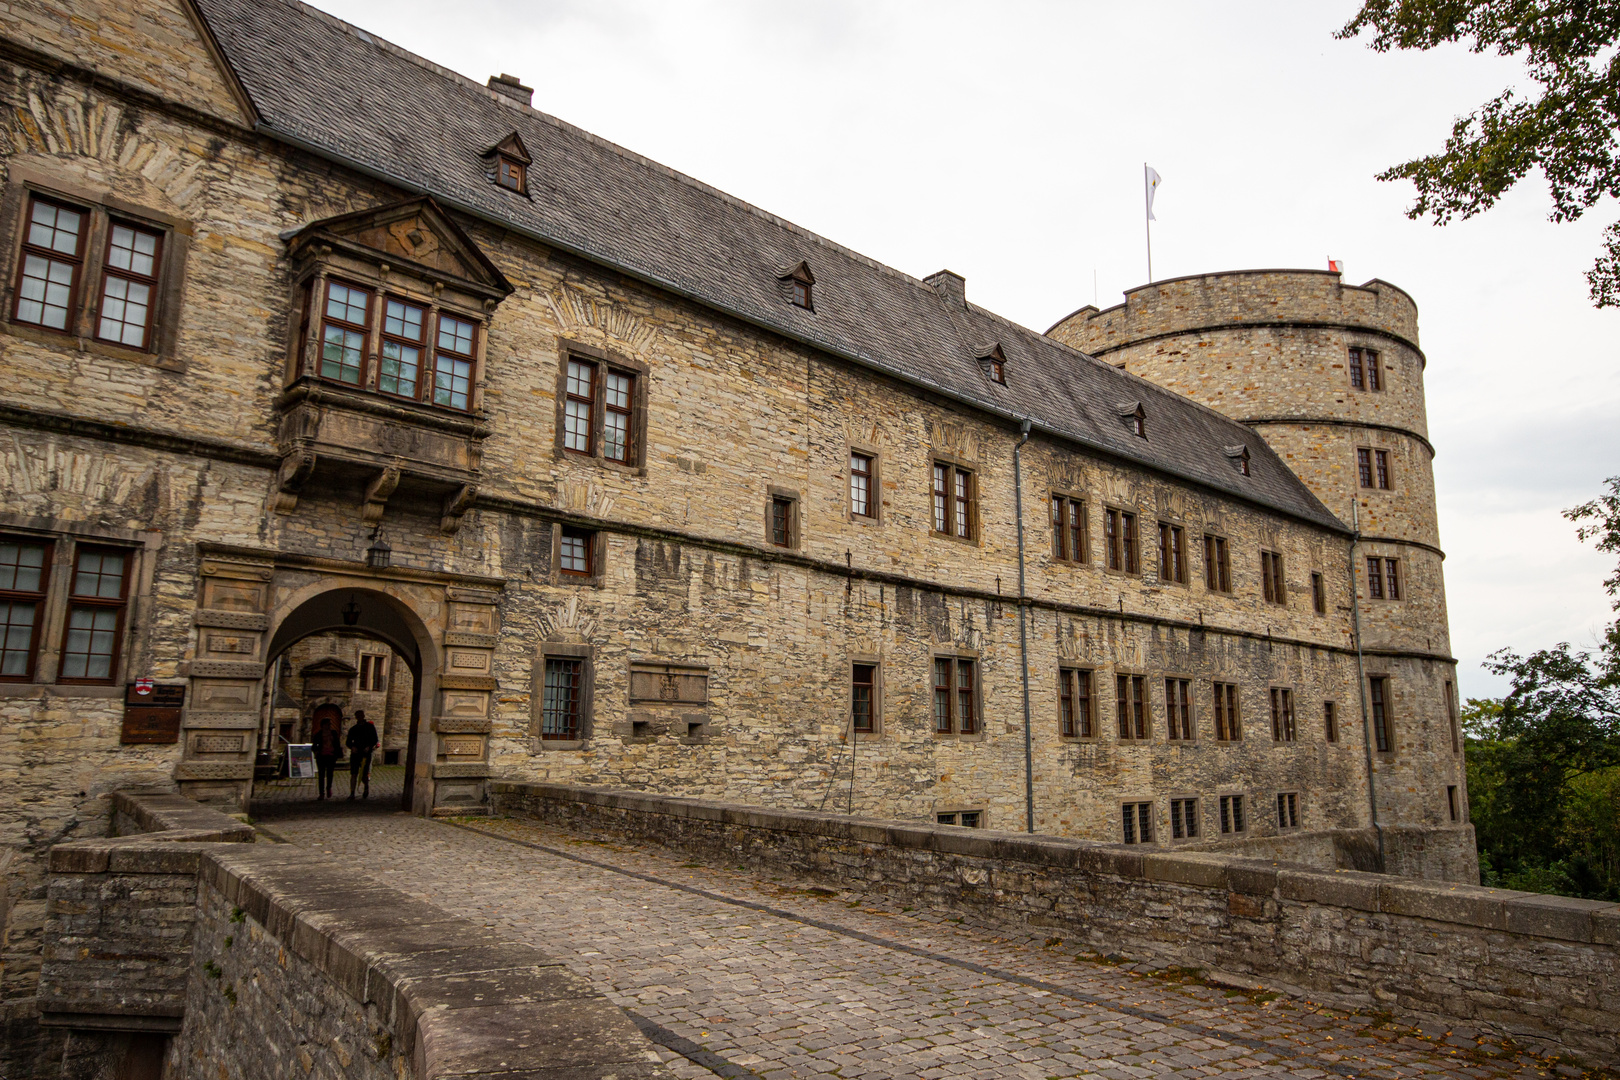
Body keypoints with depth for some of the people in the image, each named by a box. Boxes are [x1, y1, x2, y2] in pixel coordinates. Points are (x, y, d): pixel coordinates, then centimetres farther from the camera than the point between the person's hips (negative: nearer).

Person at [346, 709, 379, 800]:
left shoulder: (370, 727, 6)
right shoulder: (353, 729, 12)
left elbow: (375, 740, 4)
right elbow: (348, 741, 13)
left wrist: (369, 747, -15)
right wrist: (352, 747, -9)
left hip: (366, 753, -2)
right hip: (355, 753, 2)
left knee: (364, 776, -1)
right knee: (353, 774, -8)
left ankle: (367, 787, 29)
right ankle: (352, 793, -5)